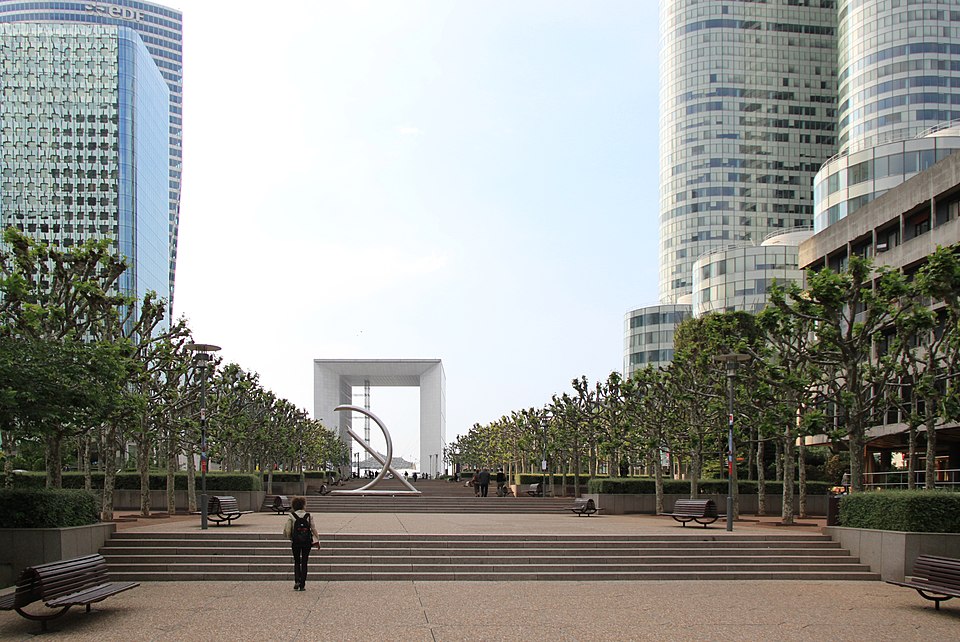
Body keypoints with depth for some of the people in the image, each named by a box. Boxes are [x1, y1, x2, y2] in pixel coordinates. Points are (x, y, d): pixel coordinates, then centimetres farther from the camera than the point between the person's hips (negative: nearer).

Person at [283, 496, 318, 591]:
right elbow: (314, 529, 0)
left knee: (297, 562, 14)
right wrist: (317, 541, 8)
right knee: (304, 562, 7)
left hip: (296, 541, -1)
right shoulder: (309, 516, -1)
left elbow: (287, 531, -7)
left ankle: (297, 581, -4)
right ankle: (302, 585, 5)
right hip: (307, 542, 1)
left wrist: (289, 537, 13)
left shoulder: (291, 516, -5)